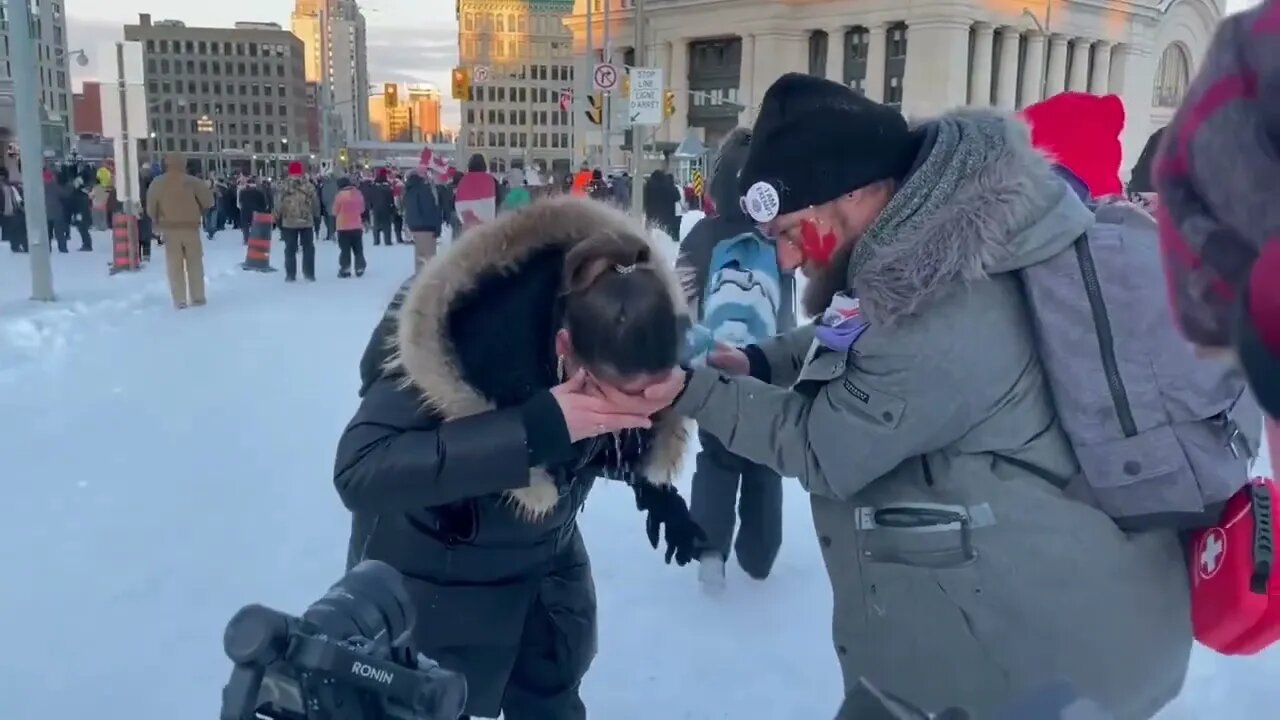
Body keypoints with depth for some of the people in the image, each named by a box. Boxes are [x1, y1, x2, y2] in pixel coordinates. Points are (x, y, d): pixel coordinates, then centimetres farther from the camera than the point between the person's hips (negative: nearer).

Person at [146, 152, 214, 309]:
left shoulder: (157, 183, 0)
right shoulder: (191, 181, -5)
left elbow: (151, 208, 3)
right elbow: (208, 200, -4)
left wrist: (158, 222, 21)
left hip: (169, 229, 1)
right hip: (190, 227, -1)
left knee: (175, 265, 5)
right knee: (195, 264, 9)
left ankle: (179, 300, 3)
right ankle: (198, 297, 12)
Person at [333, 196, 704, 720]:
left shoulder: (625, 327, -20)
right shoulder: (463, 340, -38)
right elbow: (360, 472, -43)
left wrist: (655, 487, -15)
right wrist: (533, 430, -49)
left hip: (548, 558, 5)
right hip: (436, 580, -5)